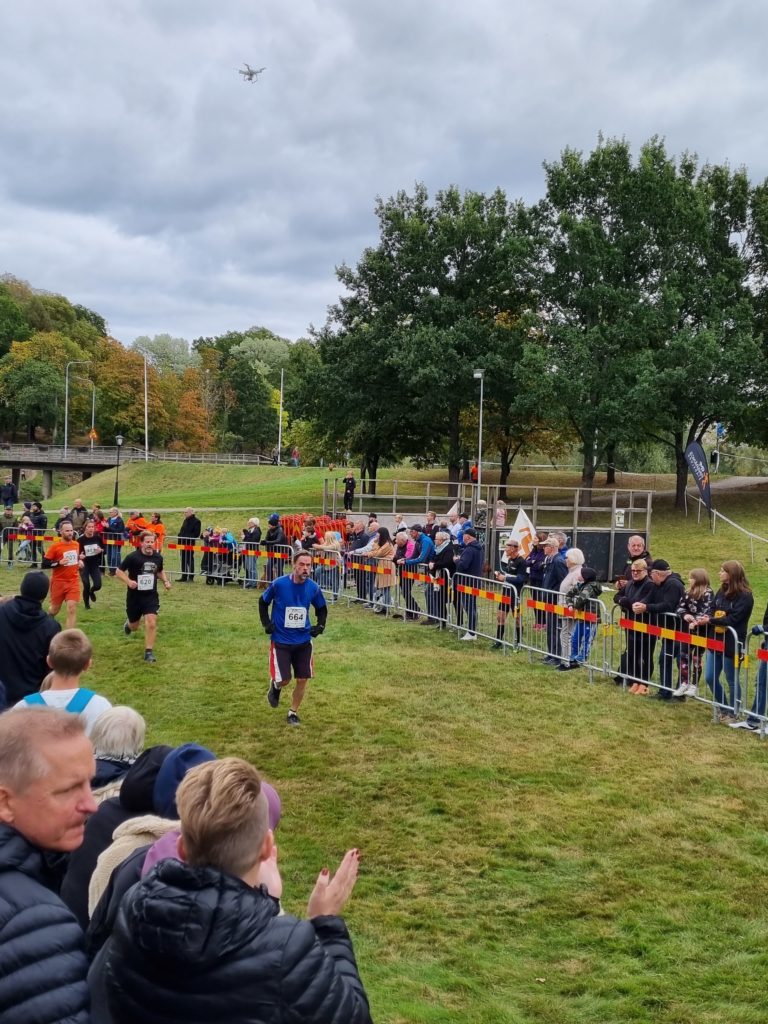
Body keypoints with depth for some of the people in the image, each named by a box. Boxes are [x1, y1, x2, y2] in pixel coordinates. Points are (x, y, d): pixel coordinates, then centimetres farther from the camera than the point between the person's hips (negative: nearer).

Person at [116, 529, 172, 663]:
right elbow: (119, 571, -7)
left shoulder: (158, 558, -1)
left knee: (151, 623, -16)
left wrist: (166, 581, 2)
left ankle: (149, 652, -4)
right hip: (134, 596, -1)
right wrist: (128, 581, -24)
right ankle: (129, 623, 54)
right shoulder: (133, 557, -14)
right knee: (134, 627, 15)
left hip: (151, 596, 2)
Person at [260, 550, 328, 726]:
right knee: (284, 680, -6)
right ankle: (275, 685, 32)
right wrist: (266, 623, -6)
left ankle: (293, 712, 24)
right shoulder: (278, 584, -14)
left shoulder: (313, 588, -6)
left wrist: (320, 626, -2)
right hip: (280, 640, -3)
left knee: (302, 679, 3)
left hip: (303, 641, 3)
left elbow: (322, 609, 12)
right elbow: (263, 602, 3)